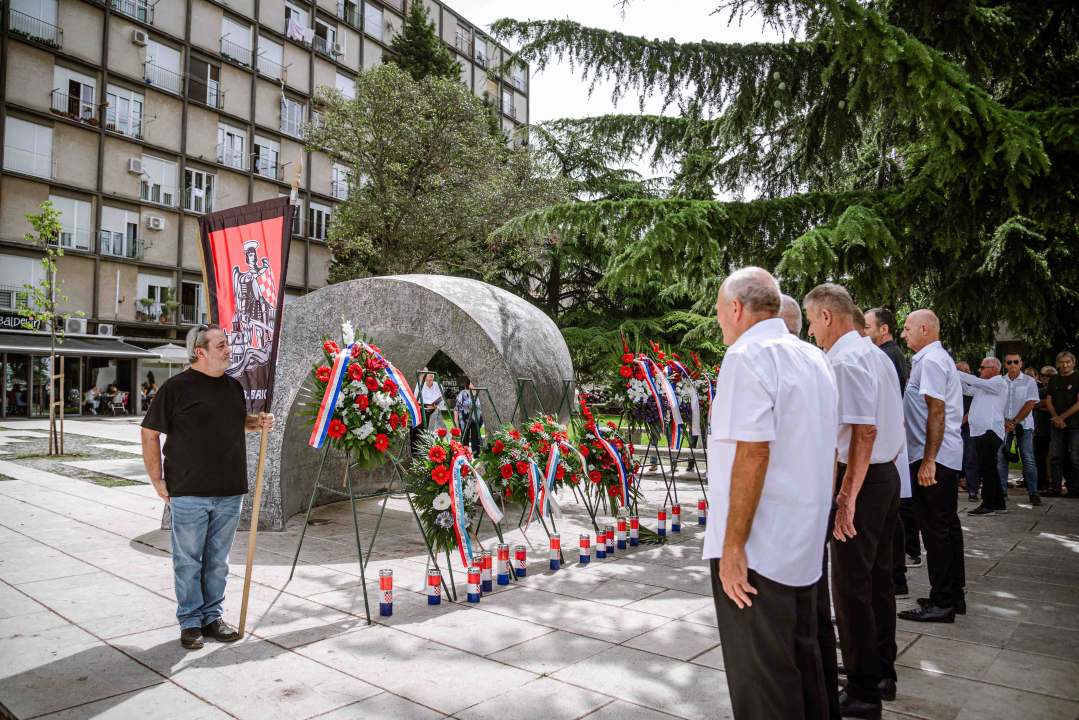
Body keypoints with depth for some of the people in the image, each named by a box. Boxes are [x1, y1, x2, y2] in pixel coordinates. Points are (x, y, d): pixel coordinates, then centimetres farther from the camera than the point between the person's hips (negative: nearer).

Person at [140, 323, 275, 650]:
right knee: (188, 559, 6)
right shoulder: (176, 387, -6)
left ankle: (212, 616, 27)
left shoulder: (234, 386, 11)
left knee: (218, 559, 13)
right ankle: (190, 622, 20)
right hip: (188, 491, -5)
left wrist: (258, 422, 5)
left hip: (230, 491, 5)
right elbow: (149, 433, -3)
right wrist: (158, 480, -5)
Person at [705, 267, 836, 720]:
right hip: (805, 546, 9)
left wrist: (732, 546, -19)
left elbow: (752, 453, -23)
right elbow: (830, 449, 17)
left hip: (756, 550, -9)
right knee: (803, 661, 21)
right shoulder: (814, 358, 13)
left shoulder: (747, 356, -15)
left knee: (761, 681, 3)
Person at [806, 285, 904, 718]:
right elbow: (896, 425, 19)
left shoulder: (844, 361, -18)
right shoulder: (877, 355, 13)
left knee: (851, 585, -1)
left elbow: (864, 432, -25)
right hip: (887, 475, 10)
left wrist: (846, 497, -24)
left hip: (862, 481, -10)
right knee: (877, 576, 18)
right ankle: (883, 674, 32)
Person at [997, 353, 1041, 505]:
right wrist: (1004, 421, -7)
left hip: (1023, 425, -2)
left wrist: (1015, 421, -11)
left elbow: (1030, 404, -5)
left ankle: (1033, 492, 4)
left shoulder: (1029, 381, 2)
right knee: (1001, 459, 0)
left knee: (1028, 459, -3)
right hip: (1003, 425, 2)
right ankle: (1002, 492, 6)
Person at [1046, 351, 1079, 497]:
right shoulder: (1053, 380, 13)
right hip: (1056, 425, 5)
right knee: (1055, 457, 5)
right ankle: (1056, 488, 10)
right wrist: (1056, 418, -4)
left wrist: (1062, 417, -12)